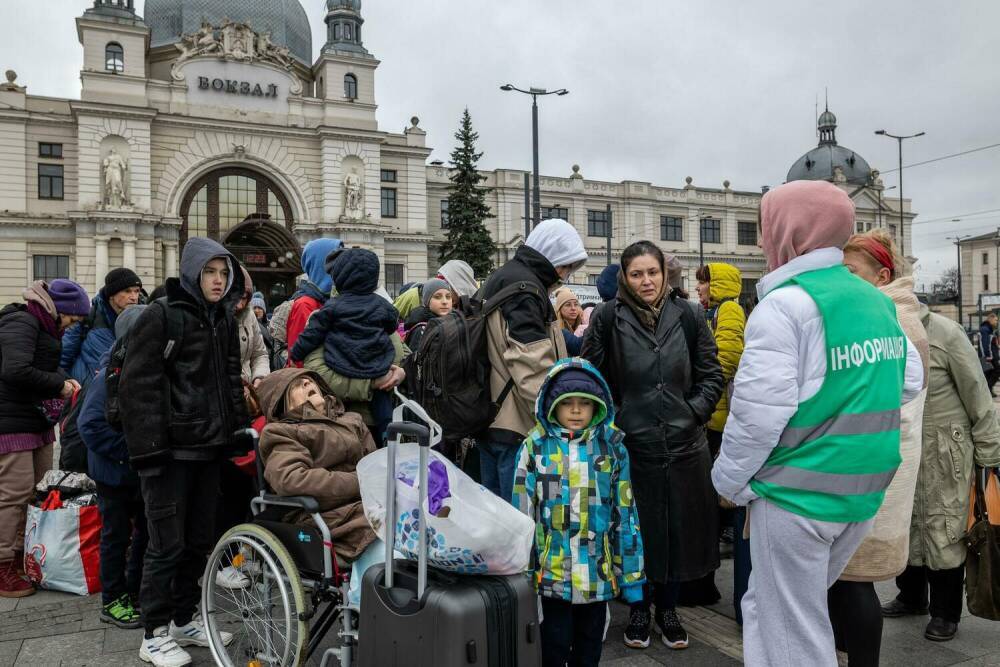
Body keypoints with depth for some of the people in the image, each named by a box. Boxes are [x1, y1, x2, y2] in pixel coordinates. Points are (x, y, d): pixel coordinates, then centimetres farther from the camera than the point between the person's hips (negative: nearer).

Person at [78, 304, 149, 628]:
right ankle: (112, 601, 23)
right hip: (115, 472, -6)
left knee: (147, 531, 15)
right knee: (117, 535, 7)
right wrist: (129, 451, -23)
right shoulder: (110, 376, -20)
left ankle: (135, 591, 32)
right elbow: (90, 423, -24)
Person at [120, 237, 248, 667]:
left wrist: (239, 432, 13)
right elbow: (138, 387, -14)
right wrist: (147, 448, -19)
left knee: (200, 539, 14)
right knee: (168, 543, 1)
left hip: (209, 446, 7)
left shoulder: (223, 319, 13)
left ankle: (184, 620, 30)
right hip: (171, 448, -7)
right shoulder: (161, 315, -8)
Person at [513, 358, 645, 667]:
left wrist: (631, 574, 3)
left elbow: (625, 514, 2)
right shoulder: (535, 447, -5)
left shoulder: (612, 448, -1)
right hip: (551, 573, -2)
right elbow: (522, 514, -2)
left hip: (599, 574, 2)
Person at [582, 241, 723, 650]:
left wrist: (693, 412, -4)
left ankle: (668, 608, 33)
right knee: (637, 531, 10)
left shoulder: (688, 316, 1)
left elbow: (711, 375, 8)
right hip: (630, 444, -2)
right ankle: (639, 608, 31)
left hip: (684, 444, 2)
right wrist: (611, 421, -6)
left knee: (680, 528, 12)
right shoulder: (608, 318, -5)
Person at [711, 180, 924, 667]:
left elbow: (758, 410, -20)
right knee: (769, 605, 23)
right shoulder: (877, 301, 7)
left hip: (798, 494, -7)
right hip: (863, 491, 7)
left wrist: (729, 481, -6)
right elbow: (910, 381, 14)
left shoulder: (786, 303, -17)